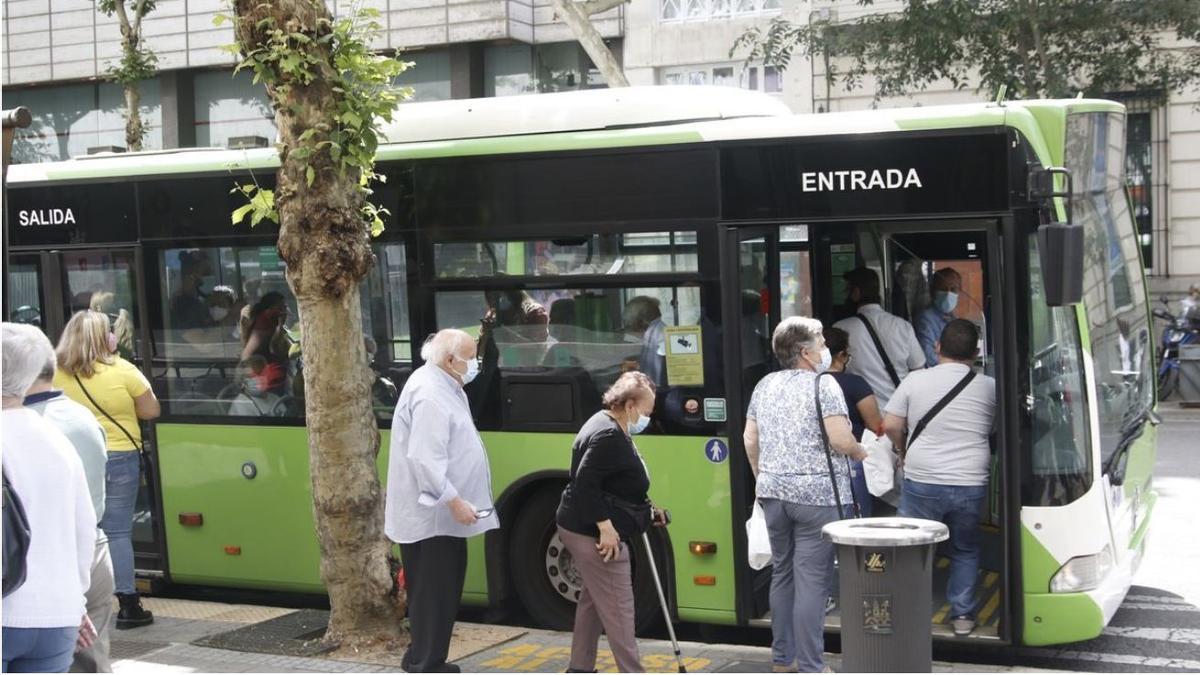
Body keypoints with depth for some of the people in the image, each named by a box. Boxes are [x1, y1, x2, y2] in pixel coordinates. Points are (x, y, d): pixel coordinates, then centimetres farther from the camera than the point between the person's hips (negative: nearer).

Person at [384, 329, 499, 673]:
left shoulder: (442, 386, 14)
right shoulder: (429, 394, -20)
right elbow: (426, 458, -27)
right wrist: (454, 501, -25)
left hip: (440, 513, 11)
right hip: (433, 515, -11)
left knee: (441, 589, 15)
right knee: (434, 591, -5)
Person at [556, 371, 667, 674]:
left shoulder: (611, 429, 14)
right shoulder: (608, 436, -20)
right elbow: (585, 483, -26)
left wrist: (646, 510, 17)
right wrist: (605, 526, -28)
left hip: (586, 530, 11)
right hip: (595, 534, -11)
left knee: (593, 600, 17)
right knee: (618, 609, -8)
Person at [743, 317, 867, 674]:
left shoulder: (764, 385, 11)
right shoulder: (823, 384, -9)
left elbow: (750, 439, 14)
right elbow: (840, 440, -15)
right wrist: (863, 454, 4)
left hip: (774, 491, 6)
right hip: (816, 494, -6)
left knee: (782, 574, 16)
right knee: (812, 581, -4)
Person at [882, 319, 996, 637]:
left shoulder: (915, 380, -2)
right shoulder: (988, 387, 1)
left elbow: (890, 425, -1)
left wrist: (904, 451, 16)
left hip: (922, 483, -1)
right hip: (971, 484, 1)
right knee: (965, 550, 18)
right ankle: (963, 614, 17)